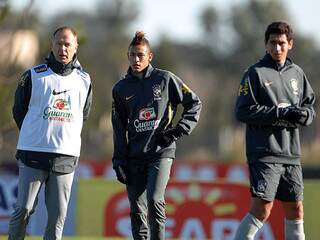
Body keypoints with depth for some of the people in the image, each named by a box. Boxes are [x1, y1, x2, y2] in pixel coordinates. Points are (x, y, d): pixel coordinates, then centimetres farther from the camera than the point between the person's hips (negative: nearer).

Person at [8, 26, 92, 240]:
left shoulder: (84, 80, 10)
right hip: (33, 154, -2)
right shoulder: (34, 76, 2)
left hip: (66, 157, 2)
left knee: (58, 216, 0)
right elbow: (19, 110, 12)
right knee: (24, 210, -7)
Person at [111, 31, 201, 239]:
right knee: (137, 211, 2)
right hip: (134, 157, 3)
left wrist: (179, 131, -3)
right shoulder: (121, 89, 10)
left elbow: (194, 104, 7)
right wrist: (119, 161, 4)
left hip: (161, 152, -3)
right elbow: (119, 129, 11)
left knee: (155, 200, -21)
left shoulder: (165, 79, 1)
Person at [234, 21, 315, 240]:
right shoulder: (256, 73, -3)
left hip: (292, 155, 6)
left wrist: (303, 114, -4)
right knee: (262, 209, -15)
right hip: (264, 154, -6)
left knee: (295, 209, 9)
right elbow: (243, 111, -9)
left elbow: (310, 105, 21)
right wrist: (280, 113, -16)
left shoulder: (297, 73, 14)